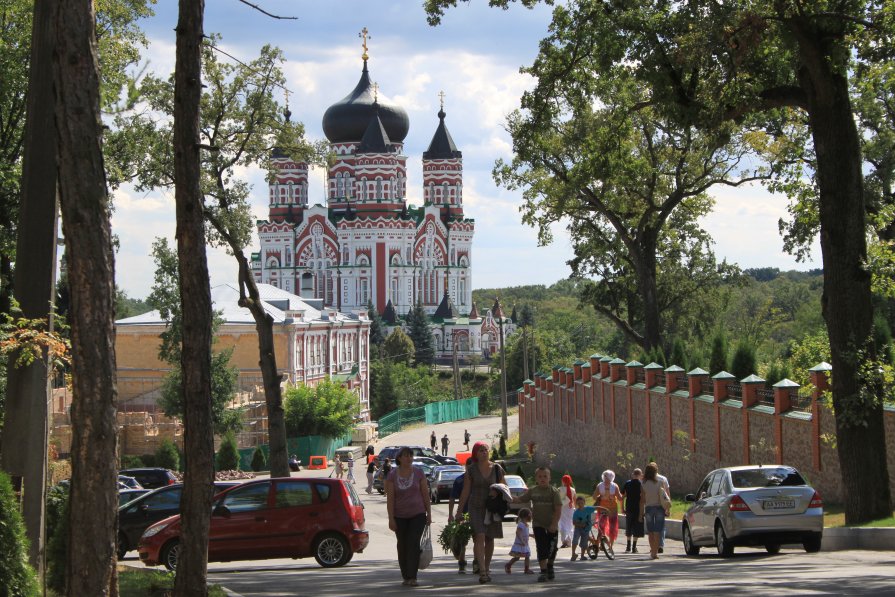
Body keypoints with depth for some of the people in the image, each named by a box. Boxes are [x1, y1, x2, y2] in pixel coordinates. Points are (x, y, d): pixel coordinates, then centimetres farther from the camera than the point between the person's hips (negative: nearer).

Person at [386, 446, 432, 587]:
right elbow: (390, 498, -3)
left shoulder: (418, 473, 0)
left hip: (417, 514, -1)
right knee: (402, 546, 5)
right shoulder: (392, 475, -2)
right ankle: (406, 577, 15)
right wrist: (391, 519, -8)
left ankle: (412, 577, -15)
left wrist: (429, 514, 3)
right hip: (400, 517, 1)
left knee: (414, 544, -12)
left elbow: (425, 495, 4)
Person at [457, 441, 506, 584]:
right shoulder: (471, 470, -1)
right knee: (479, 537, -16)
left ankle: (487, 569, 23)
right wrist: (459, 512, 2)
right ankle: (482, 571, -23)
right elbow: (465, 492, 3)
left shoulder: (497, 469, 3)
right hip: (476, 507, -2)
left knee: (489, 539, 9)